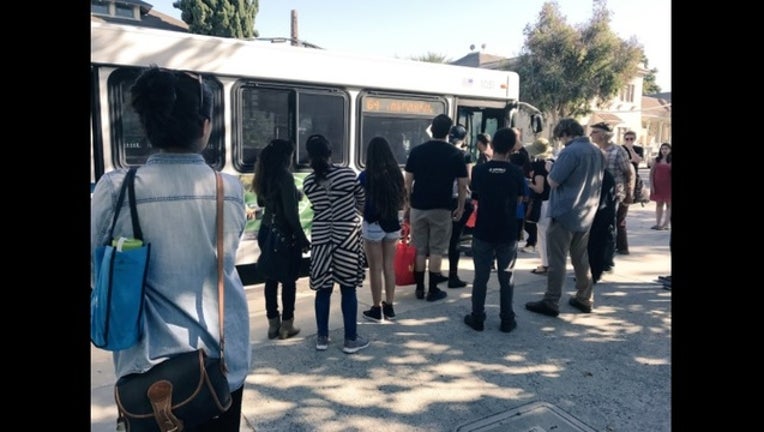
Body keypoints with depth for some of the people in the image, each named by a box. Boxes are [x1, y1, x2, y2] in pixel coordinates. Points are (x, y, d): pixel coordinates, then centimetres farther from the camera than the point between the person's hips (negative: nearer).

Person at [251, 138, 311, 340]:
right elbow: (291, 213, -21)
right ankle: (286, 325, 14)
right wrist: (303, 239, -15)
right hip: (284, 234, -7)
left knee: (271, 278, 12)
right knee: (289, 280, 5)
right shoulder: (285, 176, -18)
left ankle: (273, 324, 21)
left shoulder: (265, 176, 6)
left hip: (266, 232, 7)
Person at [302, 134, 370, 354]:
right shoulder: (347, 173, -9)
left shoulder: (308, 182, -3)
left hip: (321, 238, 3)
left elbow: (318, 206, 8)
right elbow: (362, 201, 4)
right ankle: (351, 339, 15)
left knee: (323, 289, 12)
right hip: (347, 237, -2)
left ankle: (322, 337, 22)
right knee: (348, 289, 6)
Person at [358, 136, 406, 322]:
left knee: (375, 269, 7)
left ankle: (376, 309, 16)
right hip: (393, 225, 4)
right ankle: (389, 307, 24)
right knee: (390, 267, 14)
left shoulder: (366, 176, -13)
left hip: (373, 225, -4)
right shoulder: (396, 173, -2)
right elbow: (401, 202, 7)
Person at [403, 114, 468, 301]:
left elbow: (408, 181, 2)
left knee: (419, 249, 11)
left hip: (418, 206, 2)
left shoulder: (416, 151, 1)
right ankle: (433, 290, 12)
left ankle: (419, 288, 18)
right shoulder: (456, 154, -3)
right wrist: (461, 207, 9)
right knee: (436, 250, 7)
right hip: (442, 208, -2)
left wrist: (407, 204, 11)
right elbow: (462, 184, -3)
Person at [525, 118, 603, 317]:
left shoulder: (570, 152, -17)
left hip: (565, 213, -8)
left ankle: (551, 303, 3)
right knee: (581, 258, 16)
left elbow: (553, 181, -16)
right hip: (586, 214, 8)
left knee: (557, 260, -2)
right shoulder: (597, 152, 10)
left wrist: (550, 171, 2)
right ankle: (584, 299, 24)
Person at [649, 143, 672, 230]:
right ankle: (658, 223, 14)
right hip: (658, 185, 3)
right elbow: (651, 173, 4)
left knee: (668, 204, 4)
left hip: (668, 186, -3)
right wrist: (651, 185, -3)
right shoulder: (657, 160, 5)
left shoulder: (670, 160, -2)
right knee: (659, 204, 9)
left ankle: (665, 224, 6)